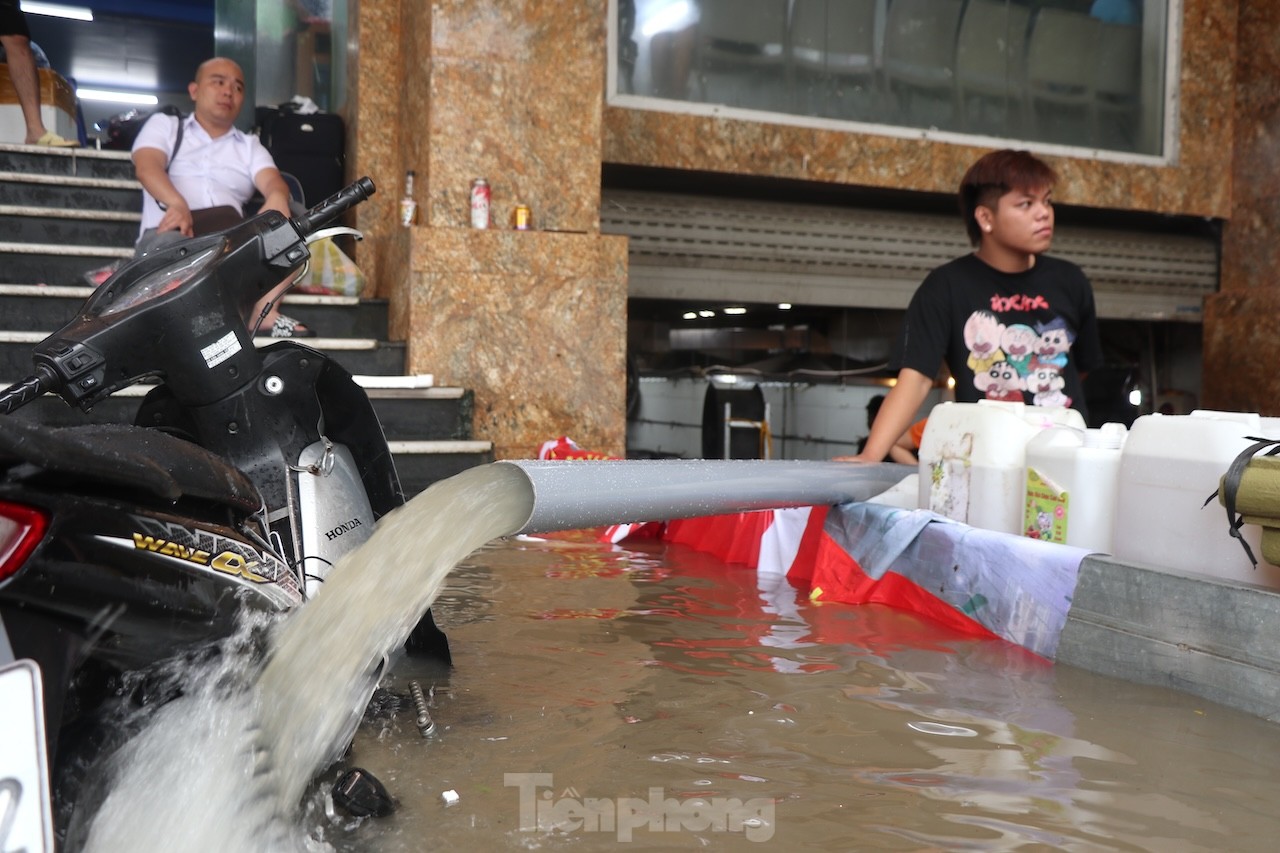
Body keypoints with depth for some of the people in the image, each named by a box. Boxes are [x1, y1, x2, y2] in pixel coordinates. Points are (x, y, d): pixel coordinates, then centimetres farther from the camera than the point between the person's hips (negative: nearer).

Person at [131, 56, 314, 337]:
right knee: (169, 245, -38)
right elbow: (147, 166, 0)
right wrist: (176, 203, -24)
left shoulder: (250, 145, 28)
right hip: (170, 232, -2)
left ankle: (264, 310, -38)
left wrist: (277, 196, -23)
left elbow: (272, 180, 6)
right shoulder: (164, 125, 22)